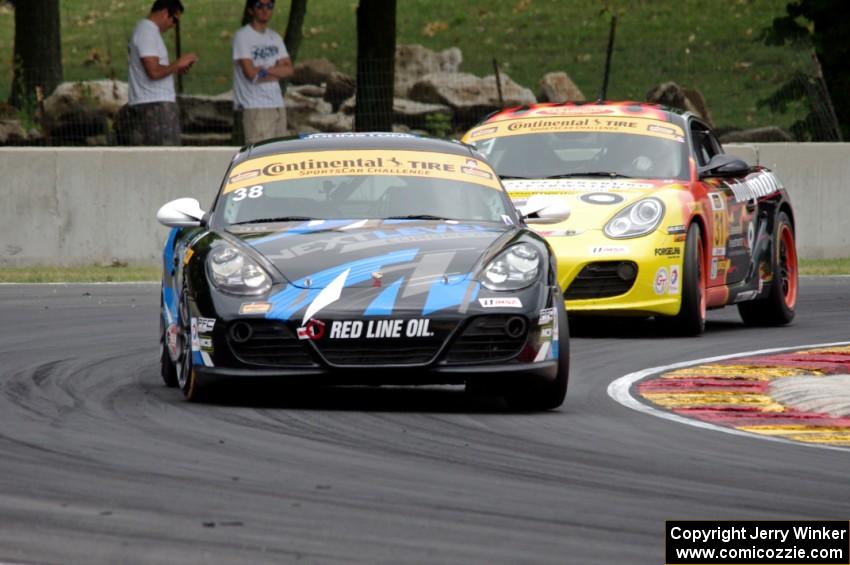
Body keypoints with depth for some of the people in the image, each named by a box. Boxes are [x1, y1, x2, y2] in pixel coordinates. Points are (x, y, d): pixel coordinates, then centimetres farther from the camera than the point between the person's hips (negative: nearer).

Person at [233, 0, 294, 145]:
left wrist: (265, 70, -9)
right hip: (255, 107, -7)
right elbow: (250, 73, -14)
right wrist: (277, 71, -1)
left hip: (277, 105, 7)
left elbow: (288, 70, 6)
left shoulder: (275, 37, 16)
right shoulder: (242, 36, -5)